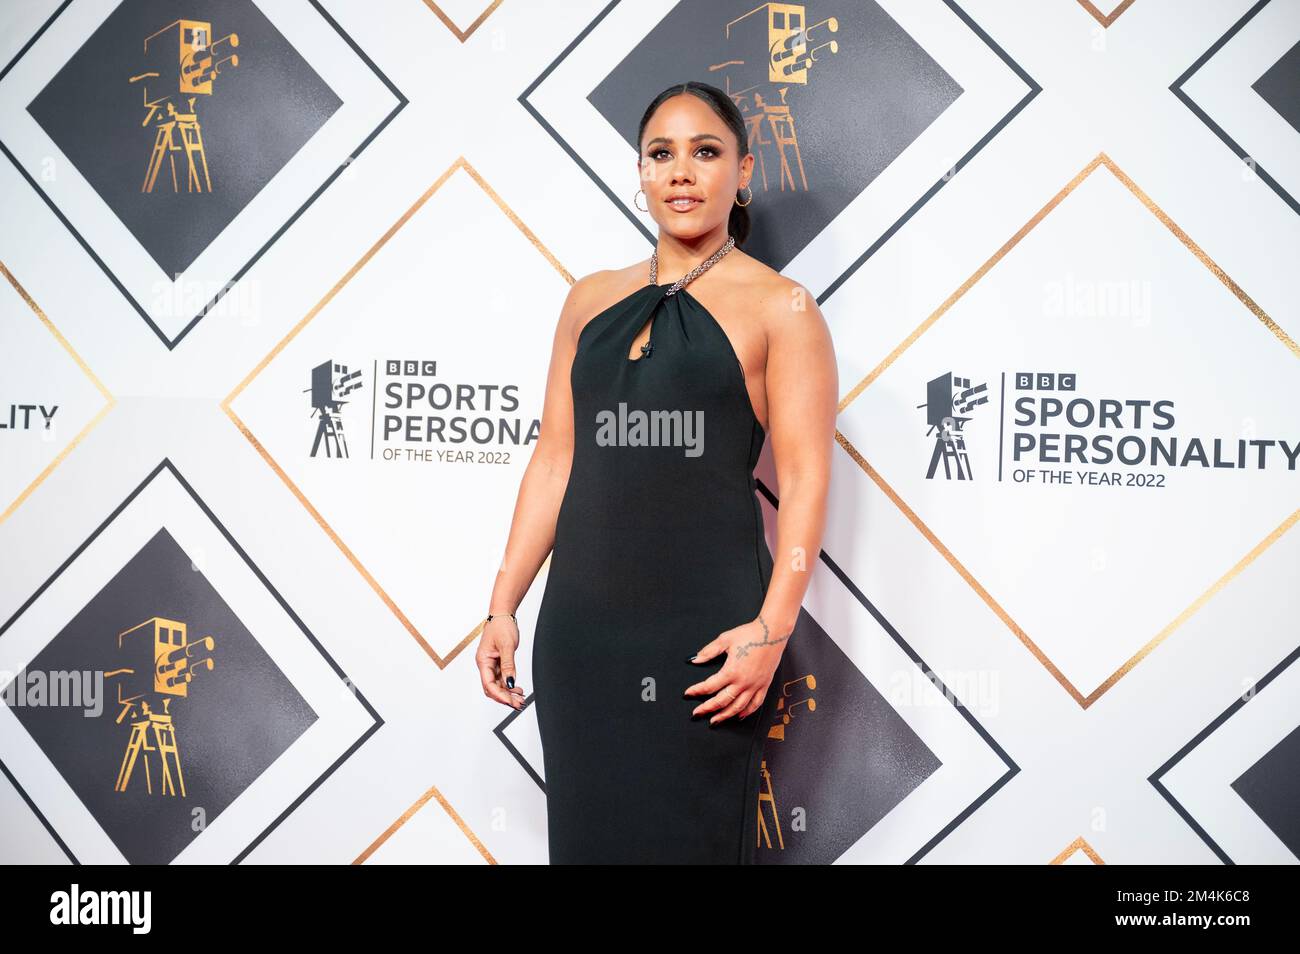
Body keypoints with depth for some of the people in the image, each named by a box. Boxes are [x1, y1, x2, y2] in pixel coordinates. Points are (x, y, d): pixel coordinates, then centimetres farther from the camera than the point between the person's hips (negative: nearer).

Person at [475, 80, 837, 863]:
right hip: (580, 623, 4)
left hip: (704, 628, -4)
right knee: (586, 830, 12)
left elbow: (805, 478, -8)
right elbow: (555, 459, 11)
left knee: (686, 836, 4)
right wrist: (504, 605, 8)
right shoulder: (592, 299, 12)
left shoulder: (779, 306, -1)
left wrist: (773, 629, -17)